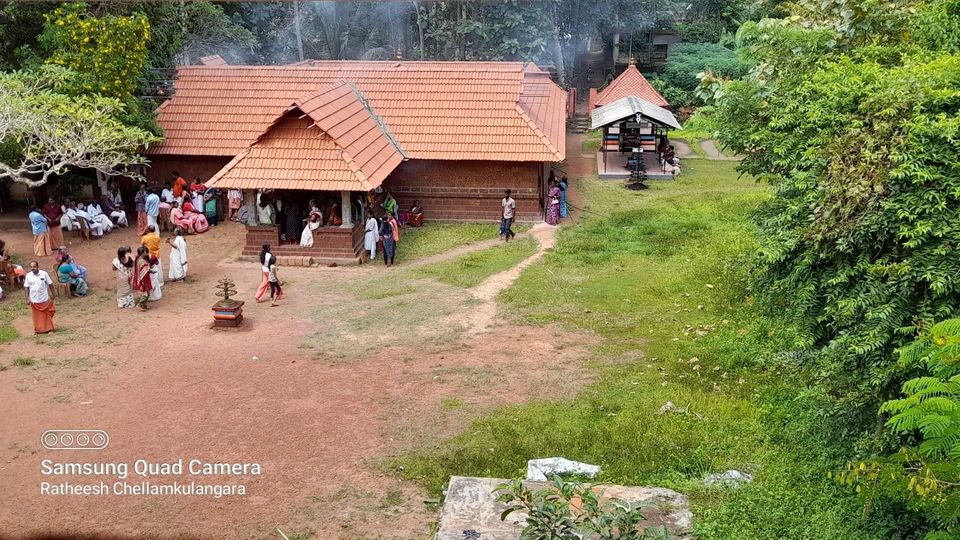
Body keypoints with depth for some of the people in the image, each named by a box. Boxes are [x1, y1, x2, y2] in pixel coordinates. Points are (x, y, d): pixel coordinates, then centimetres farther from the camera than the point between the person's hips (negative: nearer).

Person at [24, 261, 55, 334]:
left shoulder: (44, 274, -8)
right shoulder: (28, 276, -4)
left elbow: (50, 284, -1)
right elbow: (26, 288, 0)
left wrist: (52, 294, 0)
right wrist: (27, 298, -4)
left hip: (44, 299, -1)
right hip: (34, 300, 1)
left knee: (47, 314, 9)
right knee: (37, 316, 9)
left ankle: (48, 328, 21)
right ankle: (38, 330, 22)